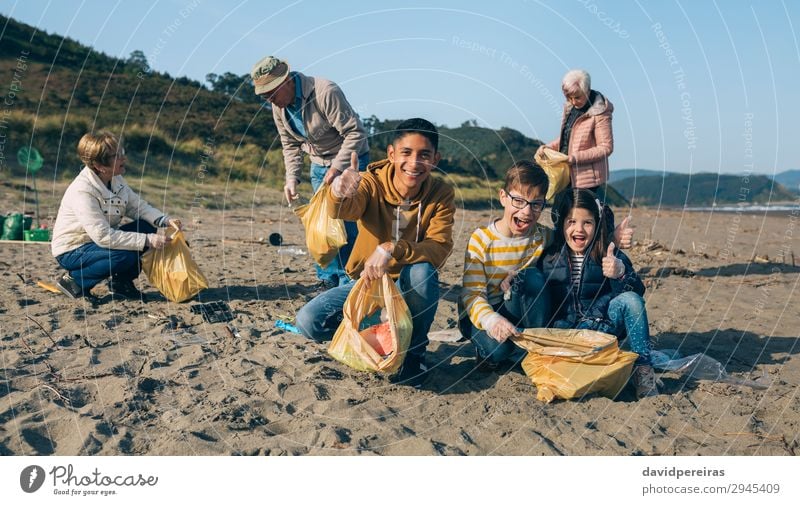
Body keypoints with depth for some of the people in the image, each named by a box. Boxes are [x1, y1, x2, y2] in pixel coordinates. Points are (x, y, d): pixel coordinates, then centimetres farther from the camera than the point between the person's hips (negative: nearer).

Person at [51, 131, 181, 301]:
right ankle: (74, 280, -8)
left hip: (98, 240, 8)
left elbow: (138, 206, 1)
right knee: (126, 255, -31)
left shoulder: (116, 180, -4)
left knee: (147, 226, -8)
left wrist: (165, 220, -19)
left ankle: (121, 282, 5)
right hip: (72, 251, -8)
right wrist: (147, 240, -36)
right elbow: (103, 236, -34)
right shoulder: (82, 192, -30)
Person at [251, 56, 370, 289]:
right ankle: (328, 279, 17)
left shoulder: (325, 92, -28)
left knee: (345, 220, -12)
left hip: (349, 159, -7)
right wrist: (292, 178, -6)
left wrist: (336, 168, -28)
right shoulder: (279, 107, -4)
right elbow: (291, 145, 7)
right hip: (319, 164, 7)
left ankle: (348, 281, -3)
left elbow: (356, 132, -26)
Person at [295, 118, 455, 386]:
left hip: (411, 289, -1)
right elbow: (343, 211, -36)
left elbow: (440, 249, -27)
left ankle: (414, 350, -12)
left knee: (422, 271, -36)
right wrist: (339, 194, -61)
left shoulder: (441, 195, -14)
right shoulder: (373, 182, -15)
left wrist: (391, 249, -43)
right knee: (308, 321, -22)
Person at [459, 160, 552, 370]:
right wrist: (491, 320, -44)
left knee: (532, 277, -26)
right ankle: (486, 348, 2)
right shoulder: (481, 239, -17)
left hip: (519, 312, 3)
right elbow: (472, 293, -21)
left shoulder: (543, 237, -5)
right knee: (497, 348, -35)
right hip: (480, 314, -3)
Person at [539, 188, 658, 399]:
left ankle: (643, 369, -21)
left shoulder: (610, 255, 1)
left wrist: (620, 274, -29)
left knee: (630, 300, -26)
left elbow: (637, 292, -8)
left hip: (604, 324, 1)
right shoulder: (548, 257, 3)